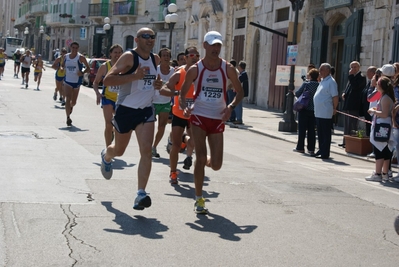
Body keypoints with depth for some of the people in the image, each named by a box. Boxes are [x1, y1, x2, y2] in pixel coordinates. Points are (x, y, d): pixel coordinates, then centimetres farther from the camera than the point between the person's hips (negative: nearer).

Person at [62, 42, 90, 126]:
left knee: (73, 102, 14)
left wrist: (82, 73, -21)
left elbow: (88, 68, -4)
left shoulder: (81, 57, -8)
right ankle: (68, 118, -14)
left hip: (77, 81, -1)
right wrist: (62, 68, -6)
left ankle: (70, 106, 50)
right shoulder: (66, 56, 3)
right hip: (67, 81, 1)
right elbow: (62, 65, 18)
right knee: (68, 99, -15)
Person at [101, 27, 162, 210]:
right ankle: (106, 156, 54)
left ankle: (141, 193, -16)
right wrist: (134, 76, -31)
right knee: (119, 150, 16)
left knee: (146, 150, -15)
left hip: (146, 111, 4)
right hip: (126, 110, -4)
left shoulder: (155, 59, 6)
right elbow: (107, 80, -22)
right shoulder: (129, 57, -14)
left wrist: (158, 84, 3)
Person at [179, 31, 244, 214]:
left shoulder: (228, 68, 0)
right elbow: (182, 93, 4)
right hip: (199, 117, -2)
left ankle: (205, 162, 38)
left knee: (216, 165, -1)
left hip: (218, 119, 2)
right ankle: (199, 199, 3)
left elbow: (239, 91, 8)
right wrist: (185, 107, -18)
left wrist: (231, 107, -11)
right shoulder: (195, 69, -4)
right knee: (200, 157, -10)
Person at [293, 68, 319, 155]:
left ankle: (300, 147, 6)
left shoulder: (306, 84, -11)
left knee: (302, 129, 4)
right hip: (314, 111, 3)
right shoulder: (319, 86, -3)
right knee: (311, 130, 9)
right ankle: (311, 149, 9)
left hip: (304, 109, -3)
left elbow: (297, 94, -8)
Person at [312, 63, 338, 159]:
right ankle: (321, 150, 23)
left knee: (325, 134, -3)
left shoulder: (331, 82, -12)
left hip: (326, 113, -9)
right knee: (320, 133, 15)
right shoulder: (323, 81, 17)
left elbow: (335, 97, -16)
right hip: (318, 112, 9)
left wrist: (334, 109, -10)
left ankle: (325, 154, 1)